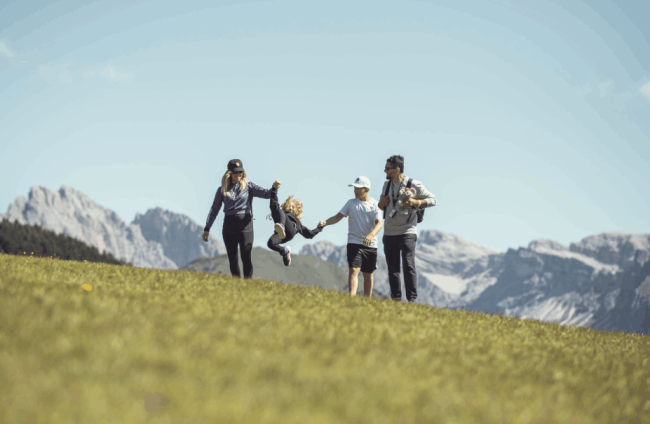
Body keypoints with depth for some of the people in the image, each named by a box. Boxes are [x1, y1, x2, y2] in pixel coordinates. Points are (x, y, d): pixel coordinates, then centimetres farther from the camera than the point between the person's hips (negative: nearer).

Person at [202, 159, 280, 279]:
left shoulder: (248, 186, 6)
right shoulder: (222, 190, 11)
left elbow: (265, 194, -6)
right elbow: (214, 210, 15)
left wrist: (274, 188, -28)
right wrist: (207, 229, 11)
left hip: (245, 224, -2)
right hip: (229, 226, 2)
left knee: (246, 256, -10)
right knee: (232, 258, 3)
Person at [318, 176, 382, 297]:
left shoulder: (375, 204, 2)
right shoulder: (351, 203, 7)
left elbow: (379, 223, -10)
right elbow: (338, 217, 5)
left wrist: (371, 235, -30)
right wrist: (325, 222, -15)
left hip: (371, 245, 1)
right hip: (354, 243, -1)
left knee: (368, 274, 9)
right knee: (353, 270, -18)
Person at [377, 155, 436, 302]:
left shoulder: (414, 185, -6)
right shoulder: (387, 184, 12)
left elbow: (432, 200, -2)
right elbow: (381, 205, 24)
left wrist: (415, 202, -17)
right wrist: (381, 203, -1)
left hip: (407, 233, -6)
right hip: (389, 233, 6)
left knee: (408, 266, -12)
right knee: (392, 268, 7)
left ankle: (412, 300, -13)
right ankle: (396, 299, 14)